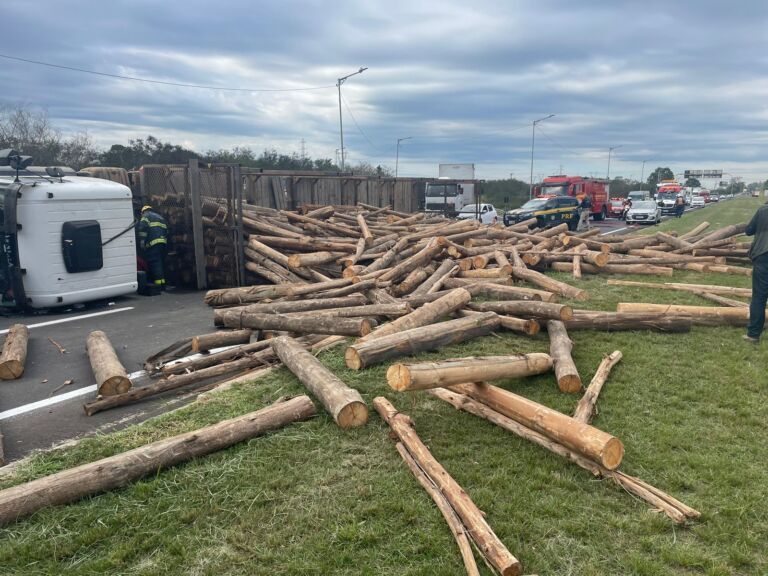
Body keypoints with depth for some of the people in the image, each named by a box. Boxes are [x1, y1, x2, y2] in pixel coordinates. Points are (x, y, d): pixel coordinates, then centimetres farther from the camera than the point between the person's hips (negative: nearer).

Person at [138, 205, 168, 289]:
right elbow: (166, 232, 26)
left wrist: (142, 242, -11)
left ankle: (159, 284, -15)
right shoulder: (161, 218, 30)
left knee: (155, 263, -9)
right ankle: (163, 283, 13)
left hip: (153, 244, -7)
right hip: (163, 243, 7)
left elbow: (143, 229, -9)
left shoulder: (146, 217, 7)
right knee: (161, 263, 12)